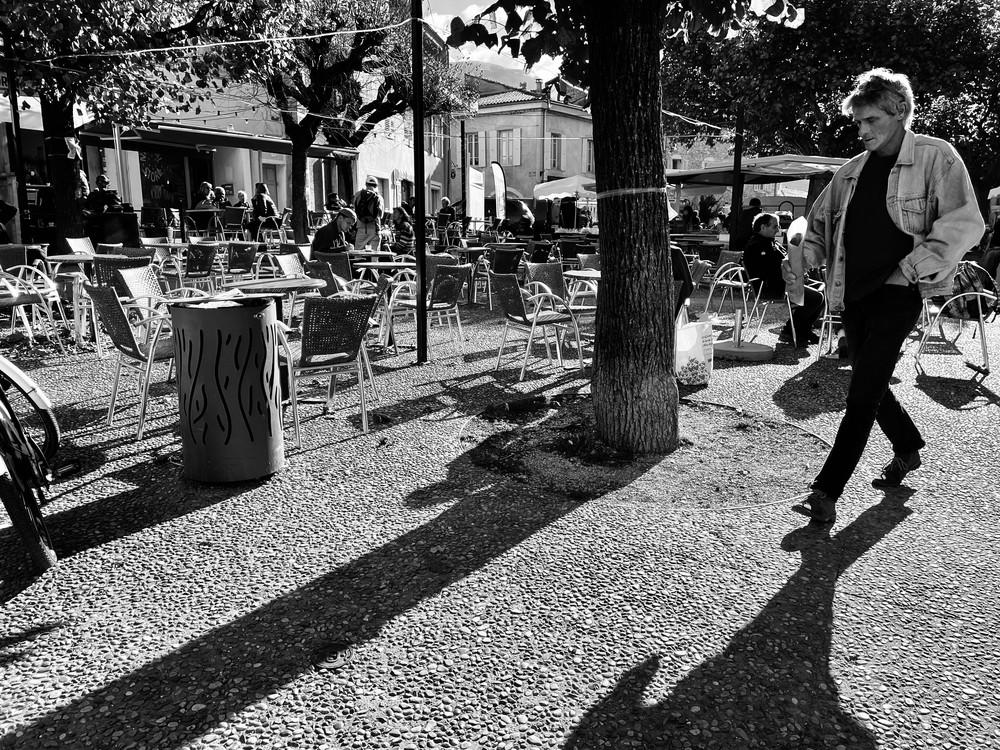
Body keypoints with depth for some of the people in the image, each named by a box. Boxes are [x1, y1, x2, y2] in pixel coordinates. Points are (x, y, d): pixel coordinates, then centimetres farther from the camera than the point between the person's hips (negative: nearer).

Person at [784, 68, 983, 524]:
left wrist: (913, 265, -18)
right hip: (852, 294, 6)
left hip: (898, 294, -6)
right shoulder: (852, 171, 12)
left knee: (863, 392, -11)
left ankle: (827, 491, -10)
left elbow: (965, 222, -10)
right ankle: (908, 449, 41)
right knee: (869, 385, 16)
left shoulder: (936, 158, -3)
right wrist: (802, 257, 1)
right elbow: (820, 222, 20)